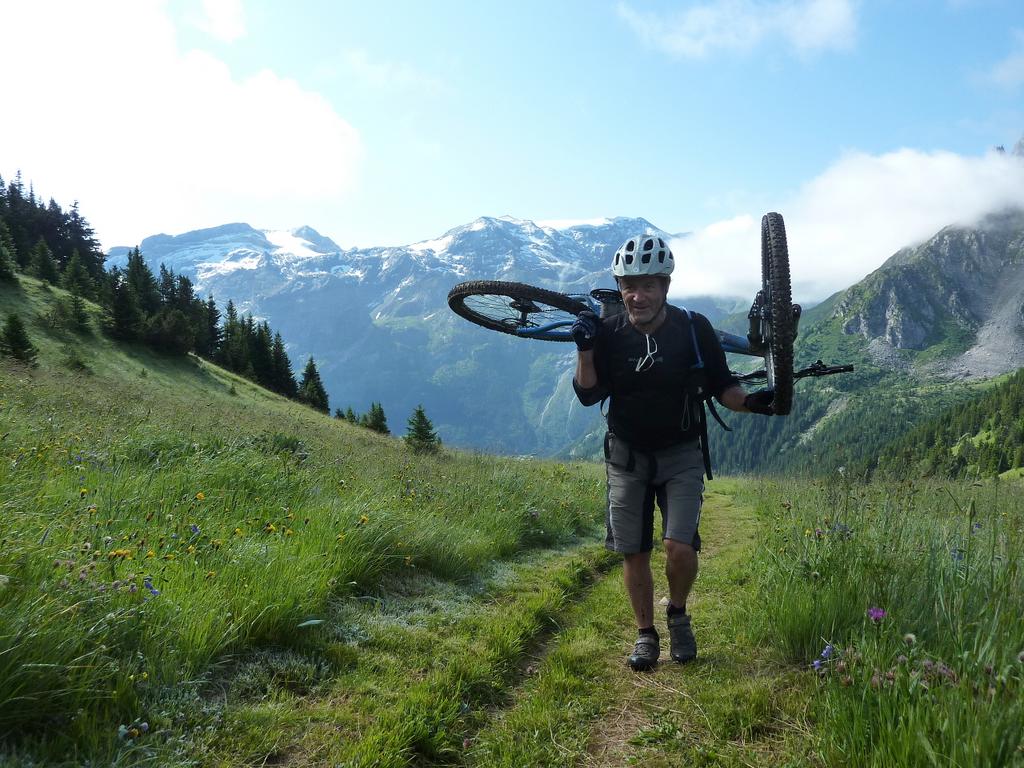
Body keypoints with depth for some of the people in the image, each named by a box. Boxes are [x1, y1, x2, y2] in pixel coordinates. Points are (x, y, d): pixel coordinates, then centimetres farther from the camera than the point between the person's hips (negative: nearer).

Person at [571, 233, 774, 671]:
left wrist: (750, 402, -20)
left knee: (680, 546, -15)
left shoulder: (694, 329, -9)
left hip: (681, 454, -1)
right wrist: (585, 350, -22)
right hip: (627, 456, 2)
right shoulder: (609, 333, -7)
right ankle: (646, 634, 25)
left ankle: (678, 614, 16)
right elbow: (589, 395, -8)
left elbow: (721, 387, -1)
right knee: (633, 552, 5)